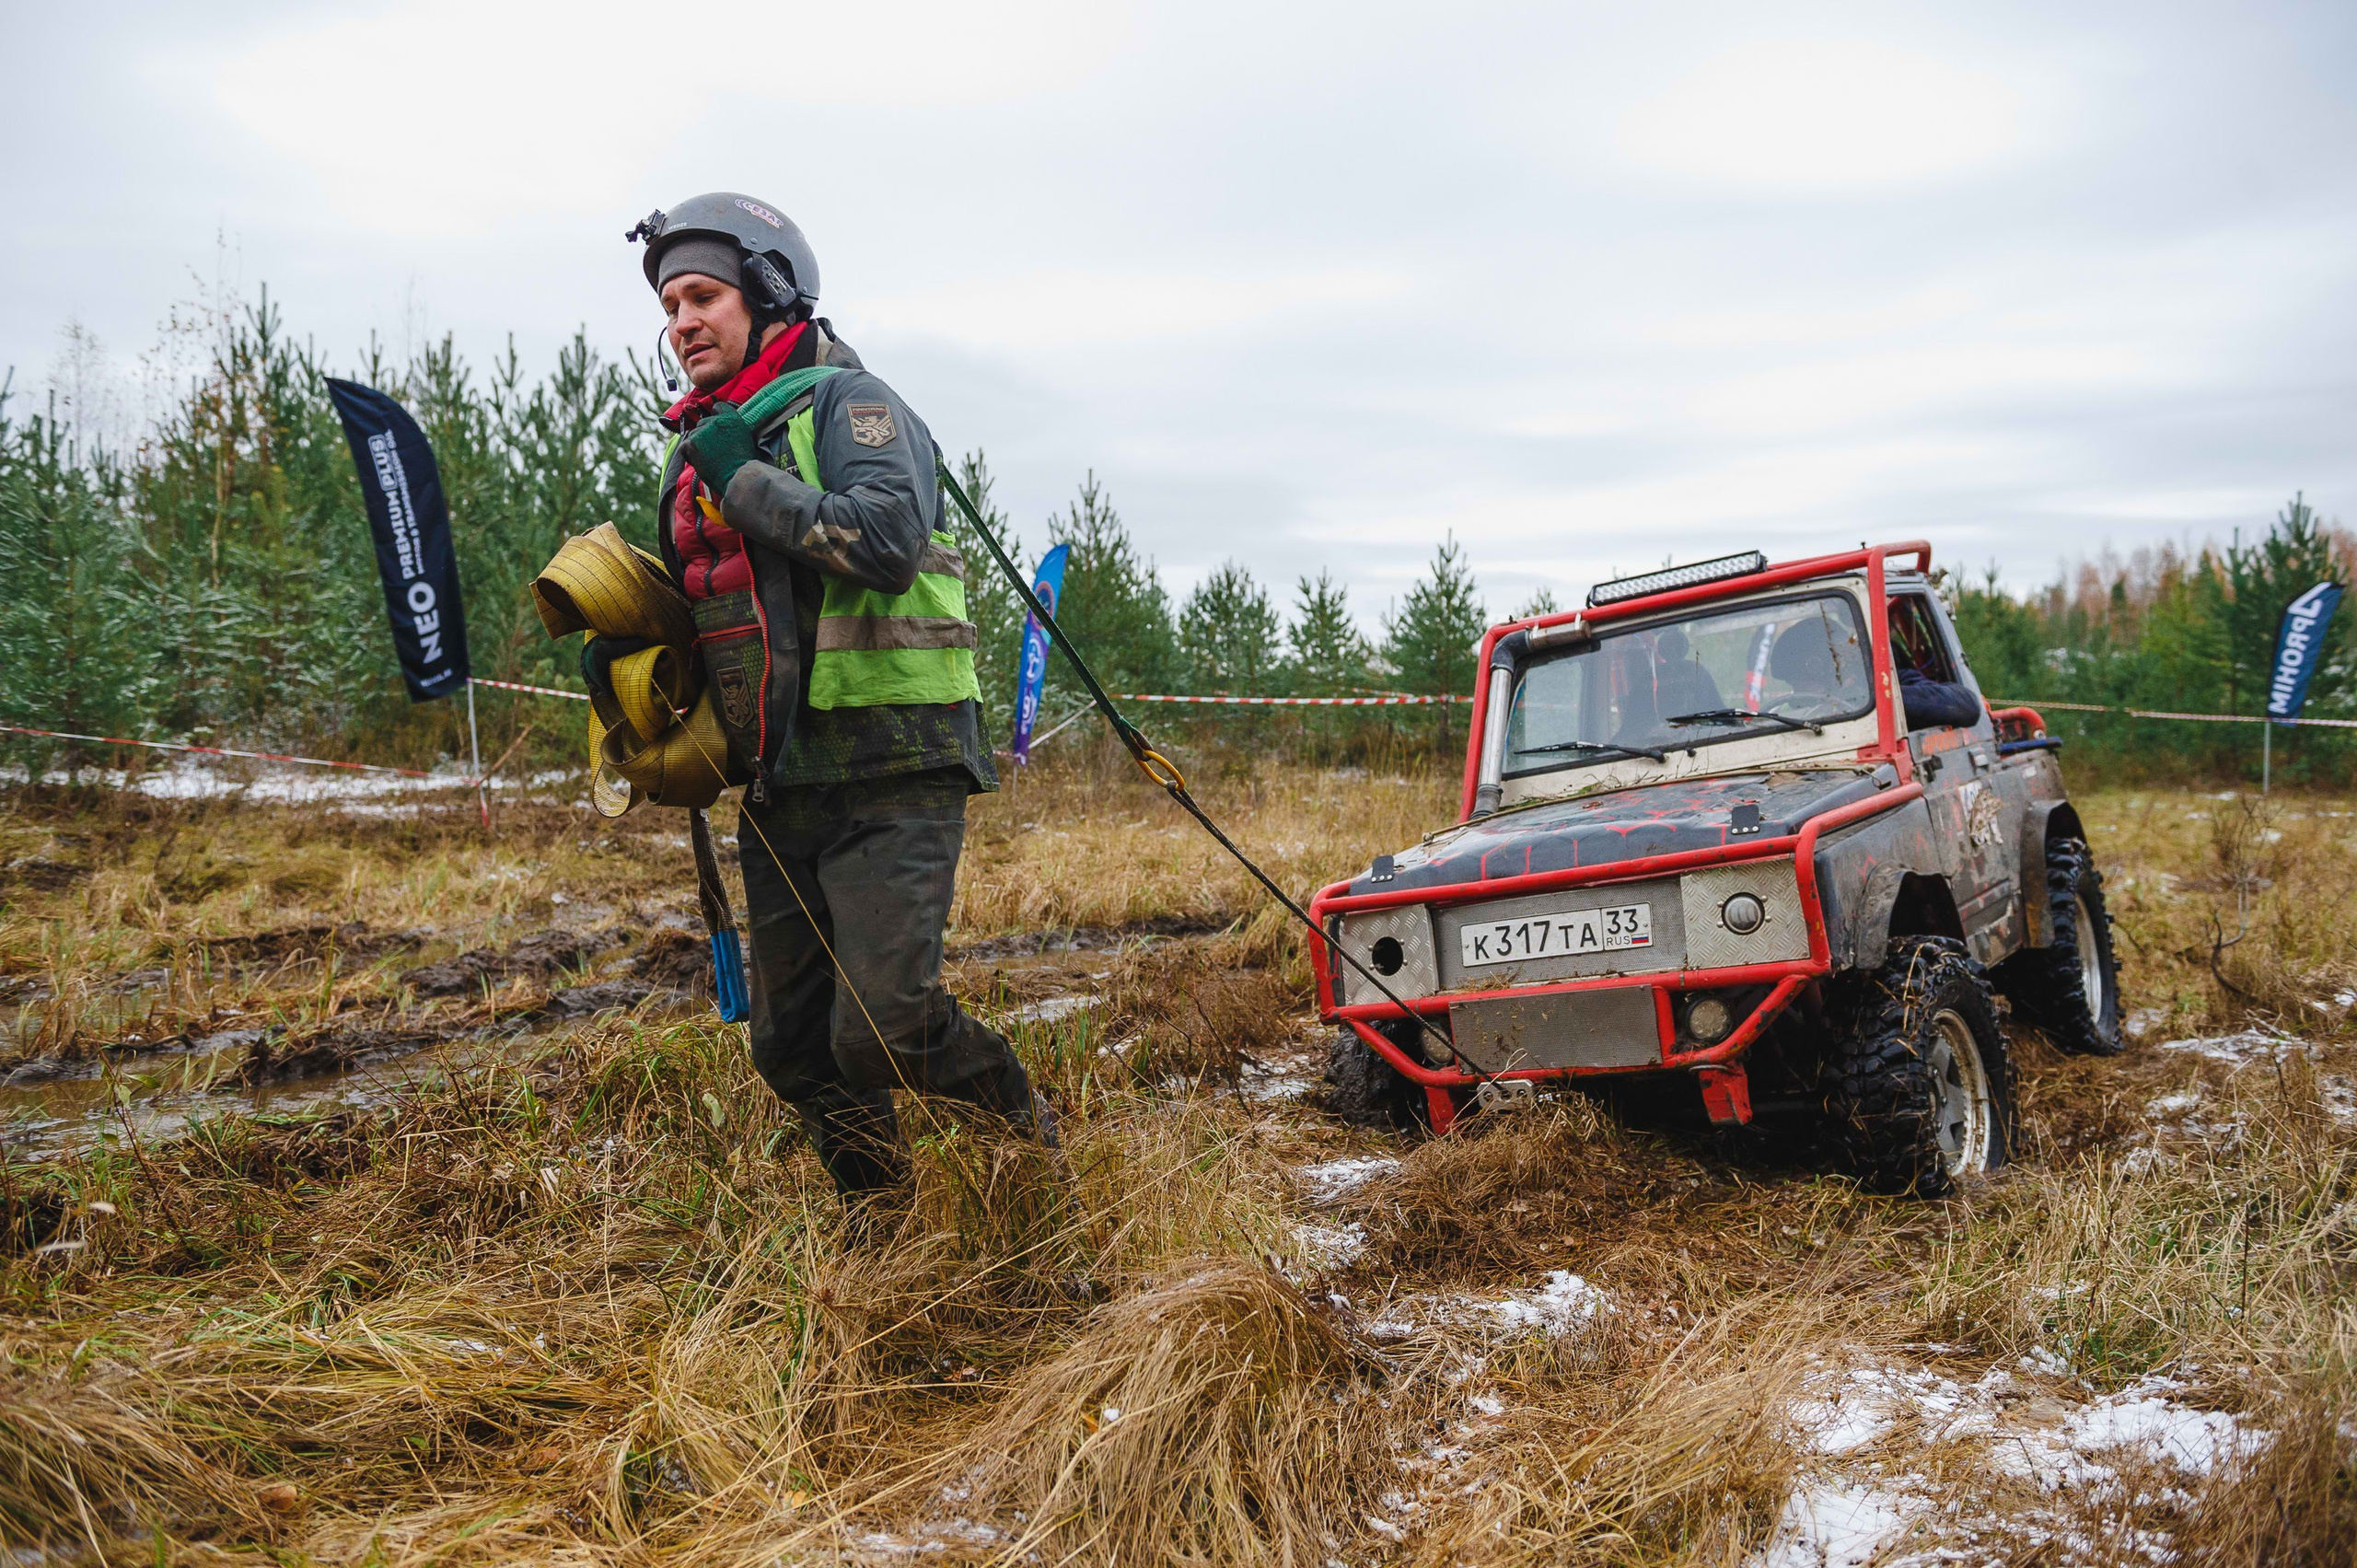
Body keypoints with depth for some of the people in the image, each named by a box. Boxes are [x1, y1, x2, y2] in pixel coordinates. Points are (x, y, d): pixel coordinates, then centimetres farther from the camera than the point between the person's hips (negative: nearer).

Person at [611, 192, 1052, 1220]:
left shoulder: (846, 401, -5)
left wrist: (746, 482, -16)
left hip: (890, 773, -8)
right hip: (782, 788, 8)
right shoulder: (697, 452, 18)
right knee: (792, 1047, 13)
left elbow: (888, 540, -24)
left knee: (883, 1032, -15)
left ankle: (1030, 1134, 14)